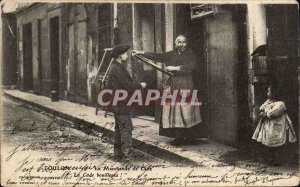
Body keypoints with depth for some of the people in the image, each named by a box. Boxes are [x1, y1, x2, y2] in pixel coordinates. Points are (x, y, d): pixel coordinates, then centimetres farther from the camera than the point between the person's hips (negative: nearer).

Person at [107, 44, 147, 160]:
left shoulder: (115, 67, 15)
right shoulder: (117, 68, -18)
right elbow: (128, 86, -20)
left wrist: (136, 86, 12)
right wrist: (140, 86, -5)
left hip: (117, 104, 11)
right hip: (121, 104, -11)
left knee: (119, 127, 15)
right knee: (126, 127, -8)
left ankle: (118, 153, 22)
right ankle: (126, 154, -6)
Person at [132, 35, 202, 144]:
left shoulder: (190, 54, 3)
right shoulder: (171, 55, 13)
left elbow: (191, 66, -12)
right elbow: (157, 57, 11)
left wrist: (176, 68, -15)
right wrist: (141, 53, 6)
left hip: (186, 86, -3)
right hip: (173, 86, 3)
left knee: (187, 110, -7)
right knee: (174, 111, -2)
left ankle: (190, 137, 2)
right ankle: (178, 137, 3)